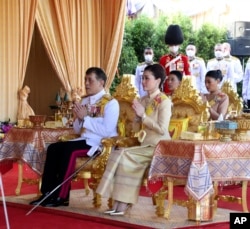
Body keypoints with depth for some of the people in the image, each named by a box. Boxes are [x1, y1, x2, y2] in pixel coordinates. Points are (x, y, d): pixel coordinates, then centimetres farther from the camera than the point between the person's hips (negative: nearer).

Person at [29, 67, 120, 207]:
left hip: (100, 144, -8)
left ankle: (61, 196, -21)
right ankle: (48, 192, -14)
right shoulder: (85, 101, 16)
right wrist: (79, 118, -4)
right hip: (84, 141, 8)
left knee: (68, 148, -28)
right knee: (54, 148, -13)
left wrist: (85, 118, -16)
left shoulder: (111, 103, -7)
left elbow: (107, 131, -19)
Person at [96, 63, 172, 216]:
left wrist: (143, 115, -16)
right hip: (147, 144, 7)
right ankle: (120, 204, -22)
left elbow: (162, 129, -17)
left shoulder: (164, 101, -8)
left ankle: (121, 205, -17)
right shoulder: (144, 100, 13)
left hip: (159, 147, -7)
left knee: (122, 155, -22)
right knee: (118, 155, -18)